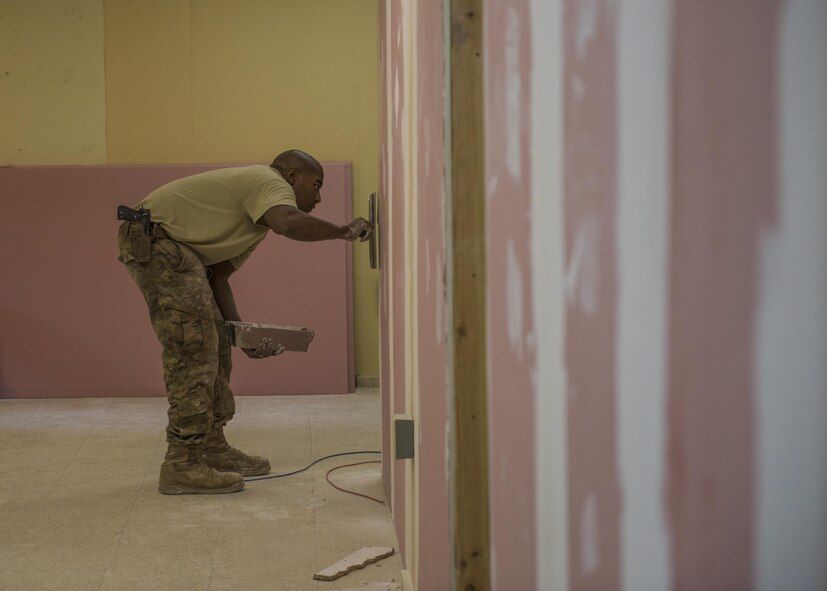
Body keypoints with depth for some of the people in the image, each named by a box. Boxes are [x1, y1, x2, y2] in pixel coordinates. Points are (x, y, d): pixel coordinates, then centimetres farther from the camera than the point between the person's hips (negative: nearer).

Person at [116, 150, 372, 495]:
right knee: (194, 351, -13)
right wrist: (345, 231, -20)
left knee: (214, 347, 14)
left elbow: (218, 274, 17)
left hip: (173, 247, 11)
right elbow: (289, 222, -33)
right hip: (153, 237, -11)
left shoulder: (257, 216, 22)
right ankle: (182, 465, -11)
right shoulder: (271, 182, -9)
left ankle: (212, 449, 22)